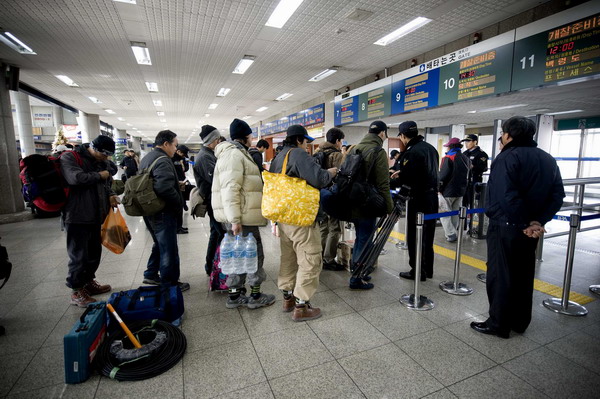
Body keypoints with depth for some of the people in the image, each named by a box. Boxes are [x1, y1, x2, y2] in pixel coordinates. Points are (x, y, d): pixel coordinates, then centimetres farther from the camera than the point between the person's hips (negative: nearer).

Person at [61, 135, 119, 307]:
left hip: (96, 215, 8)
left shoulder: (101, 162, 13)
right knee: (79, 254, -1)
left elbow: (107, 182, 23)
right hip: (77, 216, -8)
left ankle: (89, 282, 35)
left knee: (95, 252, 18)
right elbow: (75, 178, -27)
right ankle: (76, 292, 13)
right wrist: (98, 175, -11)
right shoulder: (69, 157, -9)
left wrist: (110, 194, 1)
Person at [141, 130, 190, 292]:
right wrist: (179, 203, -18)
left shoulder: (147, 158, 15)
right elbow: (165, 188, -32)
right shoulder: (162, 160, -19)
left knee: (159, 244, 25)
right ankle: (169, 283, 13)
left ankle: (151, 275, 36)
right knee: (169, 248, 2)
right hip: (163, 212, -10)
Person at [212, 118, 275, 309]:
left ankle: (235, 295, 25)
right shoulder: (235, 154, -15)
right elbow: (230, 189, -24)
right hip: (242, 216, -10)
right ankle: (255, 296, 16)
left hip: (241, 215, 10)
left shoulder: (235, 153, 19)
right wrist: (235, 219, -25)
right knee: (254, 253, 2)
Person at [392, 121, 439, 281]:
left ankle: (418, 271, 13)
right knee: (428, 235, 17)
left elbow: (406, 179, -20)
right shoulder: (431, 148, 11)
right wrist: (402, 173, 16)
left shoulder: (412, 152, -19)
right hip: (432, 197, 9)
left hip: (419, 199, -9)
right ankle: (427, 269, 30)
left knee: (415, 236, 3)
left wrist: (392, 181, -1)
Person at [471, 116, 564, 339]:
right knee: (523, 275, 18)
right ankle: (519, 322, 32)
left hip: (505, 227, -8)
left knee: (500, 275, 4)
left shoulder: (508, 157, -15)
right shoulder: (548, 160, 10)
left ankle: (498, 324, 15)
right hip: (530, 230, 8)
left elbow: (506, 197, -26)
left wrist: (525, 224, -16)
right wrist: (538, 221, -2)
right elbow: (557, 195, 7)